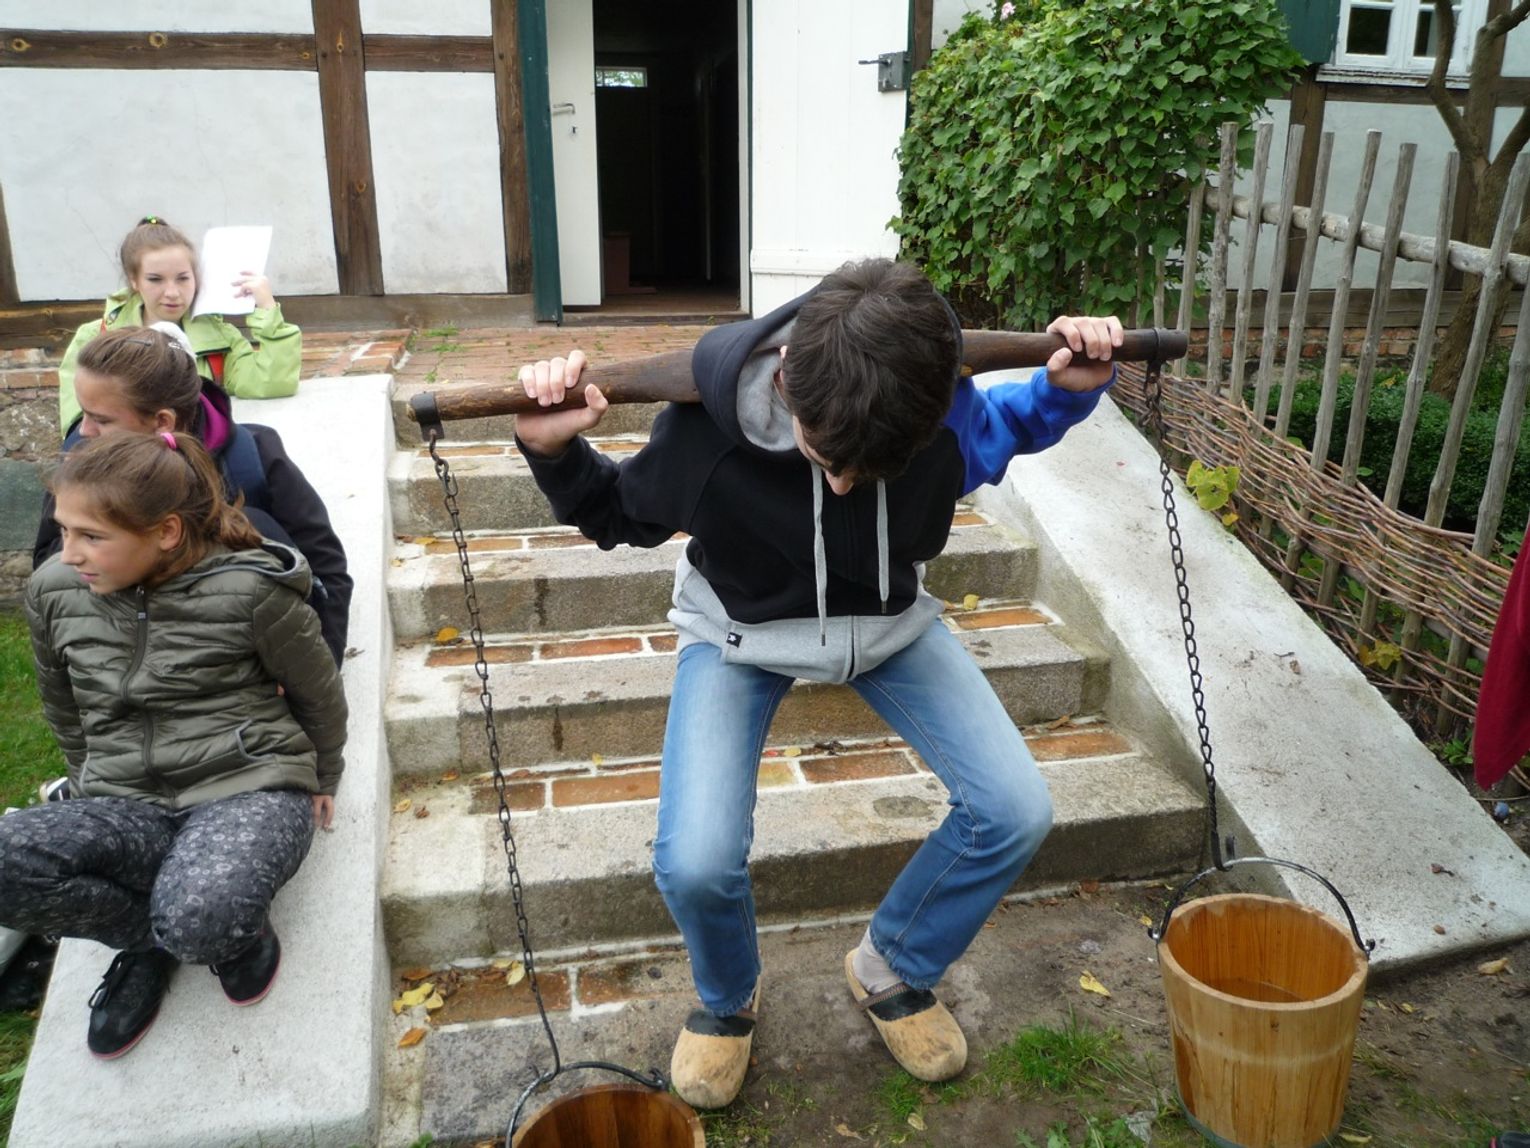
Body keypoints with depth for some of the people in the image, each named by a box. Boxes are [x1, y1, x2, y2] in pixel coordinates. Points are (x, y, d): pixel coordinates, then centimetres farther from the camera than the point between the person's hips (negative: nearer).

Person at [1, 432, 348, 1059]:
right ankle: (150, 936, 1)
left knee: (198, 921, -36)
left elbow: (319, 695, 4)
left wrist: (321, 783, 16)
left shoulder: (249, 590, -13)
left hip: (249, 789, -4)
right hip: (125, 808, 5)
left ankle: (238, 924, 5)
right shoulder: (54, 589, 0)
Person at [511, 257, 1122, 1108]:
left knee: (1017, 812, -12)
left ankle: (891, 972, 18)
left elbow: (1006, 430, 1)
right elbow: (622, 517, -9)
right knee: (695, 865, -22)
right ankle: (728, 997, 16)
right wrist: (556, 453, -28)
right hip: (745, 631, -2)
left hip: (891, 622, 3)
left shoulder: (943, 407, -27)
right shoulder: (707, 424, -32)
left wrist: (1072, 386, -19)